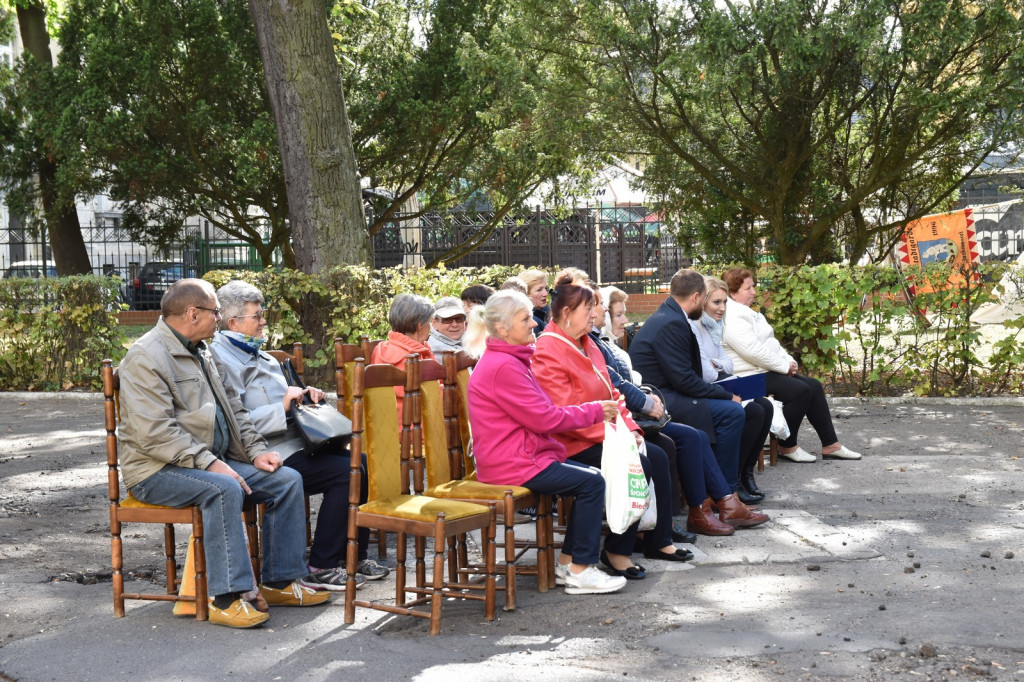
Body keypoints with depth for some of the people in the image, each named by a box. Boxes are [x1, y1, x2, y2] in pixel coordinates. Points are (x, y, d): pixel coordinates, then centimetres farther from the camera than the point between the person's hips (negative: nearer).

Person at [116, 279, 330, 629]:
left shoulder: (199, 351, 16)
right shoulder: (146, 358, -15)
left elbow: (233, 407, 20)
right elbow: (155, 433, -24)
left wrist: (256, 451, 5)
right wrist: (210, 464, -27)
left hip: (212, 460, 9)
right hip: (158, 470, -9)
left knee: (288, 479, -4)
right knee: (225, 488, -36)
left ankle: (280, 582, 3)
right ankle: (226, 599, -31)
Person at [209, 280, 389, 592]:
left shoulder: (256, 354, 22)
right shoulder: (222, 359, -10)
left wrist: (305, 396, 14)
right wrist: (282, 407, -24)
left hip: (296, 442, 10)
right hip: (272, 454, -10)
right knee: (345, 472, -22)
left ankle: (354, 555, 4)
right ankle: (321, 568, -13)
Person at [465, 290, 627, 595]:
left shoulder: (510, 361, 16)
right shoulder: (503, 367, -19)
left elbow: (541, 412, 16)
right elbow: (545, 419, -18)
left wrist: (595, 411, 5)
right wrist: (594, 411, -6)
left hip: (524, 453, 11)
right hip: (510, 464, -11)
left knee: (591, 476, 6)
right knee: (592, 482, -14)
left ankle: (567, 563, 10)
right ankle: (580, 571, -6)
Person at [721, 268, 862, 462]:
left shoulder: (746, 313, 18)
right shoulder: (732, 318, -17)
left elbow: (770, 342, 20)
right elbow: (753, 350, -25)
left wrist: (788, 361, 3)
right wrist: (784, 366, -16)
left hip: (764, 371, 11)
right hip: (750, 378, -11)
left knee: (814, 386, 3)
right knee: (800, 390, -22)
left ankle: (830, 444, 5)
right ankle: (787, 446, -7)